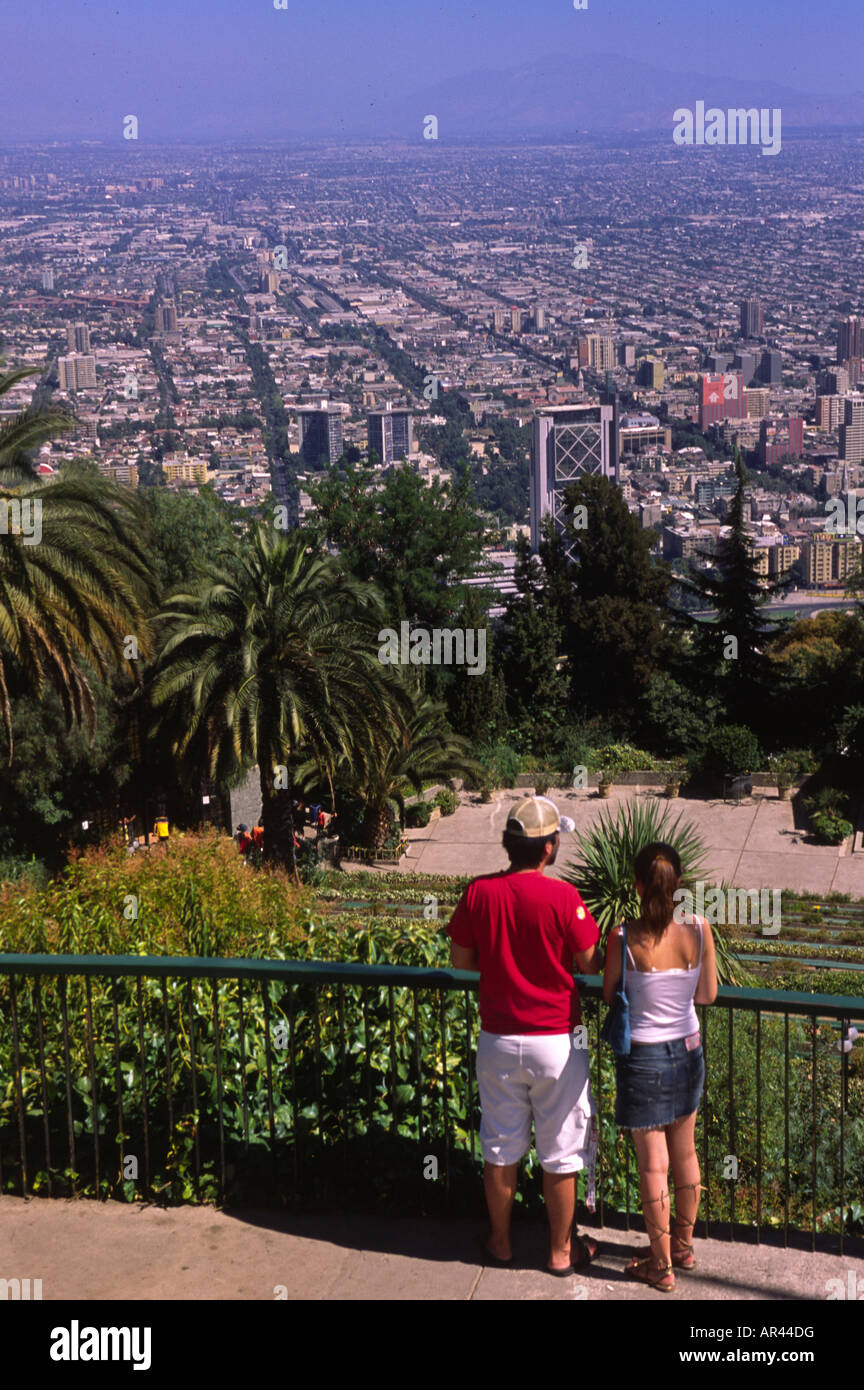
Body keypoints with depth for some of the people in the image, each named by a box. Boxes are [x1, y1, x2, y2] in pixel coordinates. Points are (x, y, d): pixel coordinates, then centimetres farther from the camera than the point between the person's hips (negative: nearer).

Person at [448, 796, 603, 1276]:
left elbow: (461, 960, 2)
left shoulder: (478, 893, -7)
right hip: (556, 1042, -3)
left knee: (501, 1149, 17)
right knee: (560, 1154, 12)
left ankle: (501, 1242, 31)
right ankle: (561, 1250, 24)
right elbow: (591, 964, -9)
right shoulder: (561, 896, -18)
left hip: (498, 1040, 3)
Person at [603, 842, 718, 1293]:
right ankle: (684, 1246, 38)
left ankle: (662, 1265, 21)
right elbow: (707, 994, -2)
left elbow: (609, 997, -9)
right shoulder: (699, 930, -13)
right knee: (685, 1153, 21)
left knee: (654, 1165, 8)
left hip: (643, 1057, -4)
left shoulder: (624, 938, -21)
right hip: (688, 1051, 4)